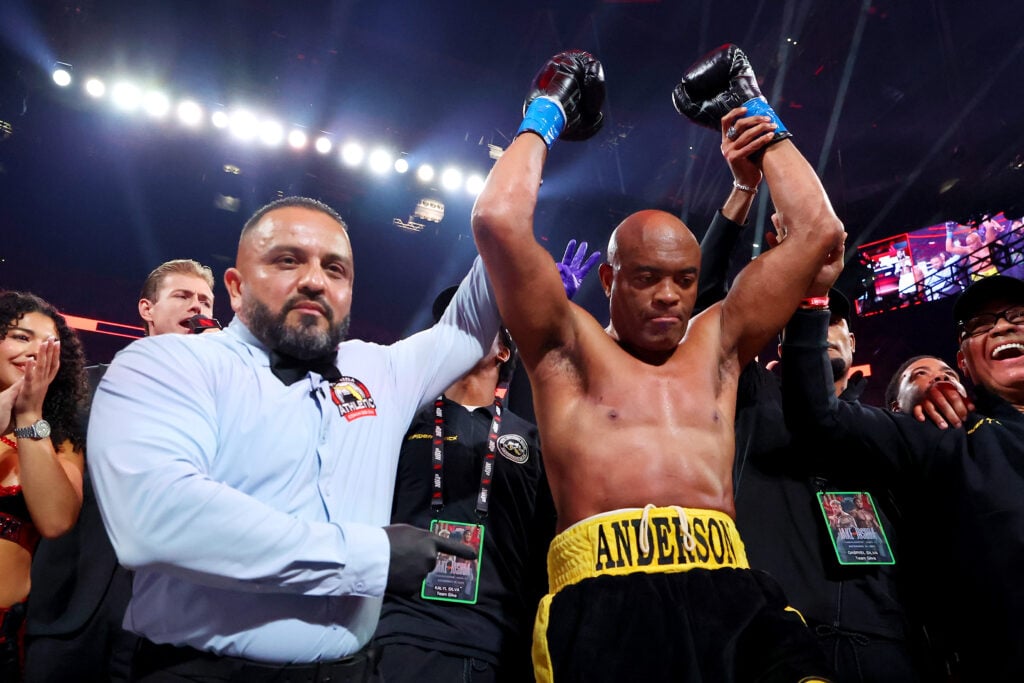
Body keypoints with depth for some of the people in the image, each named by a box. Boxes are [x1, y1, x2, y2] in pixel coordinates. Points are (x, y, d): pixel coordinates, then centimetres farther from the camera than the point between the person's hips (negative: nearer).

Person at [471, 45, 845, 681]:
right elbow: (499, 220, 1)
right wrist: (543, 120, 16)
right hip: (604, 593, -2)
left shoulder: (716, 343, 21)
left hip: (731, 588, 3)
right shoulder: (570, 348, 12)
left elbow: (819, 231, 20)